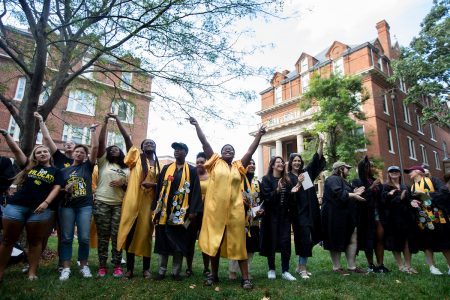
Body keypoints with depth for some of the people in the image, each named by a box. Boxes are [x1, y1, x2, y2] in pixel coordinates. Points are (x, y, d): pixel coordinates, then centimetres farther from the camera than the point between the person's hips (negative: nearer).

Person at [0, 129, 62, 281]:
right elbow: (16, 149, 6)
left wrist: (46, 203, -13)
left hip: (39, 209, -1)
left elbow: (56, 188, 1)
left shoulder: (55, 171, 11)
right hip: (16, 206, 1)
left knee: (35, 241, 5)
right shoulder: (28, 166, 14)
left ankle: (32, 273, 9)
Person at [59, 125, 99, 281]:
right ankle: (66, 268, 7)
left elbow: (95, 147, -1)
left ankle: (84, 266, 11)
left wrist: (92, 130, 3)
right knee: (66, 237, 1)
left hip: (85, 206, -1)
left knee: (84, 238, -2)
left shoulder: (87, 166, 8)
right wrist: (65, 189, -8)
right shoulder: (64, 170, 13)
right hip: (67, 206, 2)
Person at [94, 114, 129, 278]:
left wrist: (123, 183, -7)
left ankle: (117, 266, 9)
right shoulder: (103, 162, 9)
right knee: (103, 236, 3)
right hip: (102, 203, -1)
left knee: (117, 235, 1)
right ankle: (102, 266, 12)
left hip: (119, 205, 2)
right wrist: (106, 121, -5)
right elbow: (101, 141, -1)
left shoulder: (126, 169, 16)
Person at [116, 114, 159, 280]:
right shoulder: (136, 157, 6)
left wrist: (152, 184, -8)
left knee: (145, 233, 7)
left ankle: (146, 269, 16)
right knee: (130, 232, 2)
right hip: (132, 201, -2)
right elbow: (126, 137, -1)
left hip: (149, 202, 2)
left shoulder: (158, 165, 13)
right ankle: (129, 268, 15)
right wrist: (117, 119, -6)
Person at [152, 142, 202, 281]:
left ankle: (176, 272, 16)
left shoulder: (192, 170, 4)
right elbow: (159, 188, 10)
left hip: (181, 212, -2)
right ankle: (161, 271, 18)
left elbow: (195, 191, -1)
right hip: (164, 210, 2)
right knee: (163, 241, 7)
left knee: (178, 242, 4)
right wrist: (155, 208, 4)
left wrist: (193, 210, -9)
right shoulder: (166, 168, 11)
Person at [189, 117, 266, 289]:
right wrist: (197, 125, -1)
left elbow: (251, 151, 8)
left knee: (238, 242, 5)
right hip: (215, 209, -1)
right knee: (214, 242, 9)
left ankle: (245, 277, 12)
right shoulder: (215, 163, 6)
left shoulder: (239, 166, 12)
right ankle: (214, 274, 25)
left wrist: (259, 135, 2)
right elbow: (204, 143, 2)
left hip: (235, 210, 1)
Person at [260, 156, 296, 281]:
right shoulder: (266, 179, -3)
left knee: (285, 242, 1)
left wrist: (292, 192, -5)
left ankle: (285, 271, 10)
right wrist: (277, 190, -26)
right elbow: (266, 197, -13)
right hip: (272, 215, -4)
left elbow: (290, 198, 15)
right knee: (271, 242, 4)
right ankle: (271, 269, 18)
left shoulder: (287, 180, 12)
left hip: (285, 215, 4)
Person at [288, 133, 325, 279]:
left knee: (308, 239, 9)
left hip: (310, 210, 6)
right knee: (305, 239, -9)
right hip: (299, 212, -6)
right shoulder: (288, 177, -2)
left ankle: (300, 265, 21)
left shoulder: (306, 172, 12)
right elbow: (289, 194, -12)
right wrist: (298, 183, -26)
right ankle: (302, 267, 3)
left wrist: (321, 143, -8)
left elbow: (317, 159, 3)